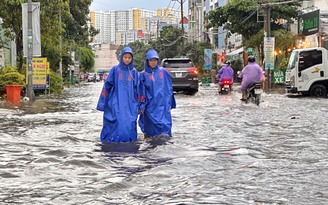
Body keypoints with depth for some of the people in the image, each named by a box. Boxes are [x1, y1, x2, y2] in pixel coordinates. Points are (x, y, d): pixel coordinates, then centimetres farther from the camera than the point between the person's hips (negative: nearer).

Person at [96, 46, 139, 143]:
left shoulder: (134, 71, 9)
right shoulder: (115, 69, 1)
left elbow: (136, 89, 13)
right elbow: (107, 86, 1)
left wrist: (137, 104, 11)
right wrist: (103, 102, -3)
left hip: (130, 103, 2)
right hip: (116, 103, -2)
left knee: (130, 123, -2)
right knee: (118, 122, -9)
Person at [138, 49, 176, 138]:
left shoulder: (163, 72, 6)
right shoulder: (143, 74, 4)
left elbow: (169, 88, 11)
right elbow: (141, 92, 4)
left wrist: (170, 103, 9)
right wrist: (141, 106, 0)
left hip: (163, 105, 1)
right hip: (150, 106, -1)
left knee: (164, 124, -5)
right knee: (152, 124, -1)